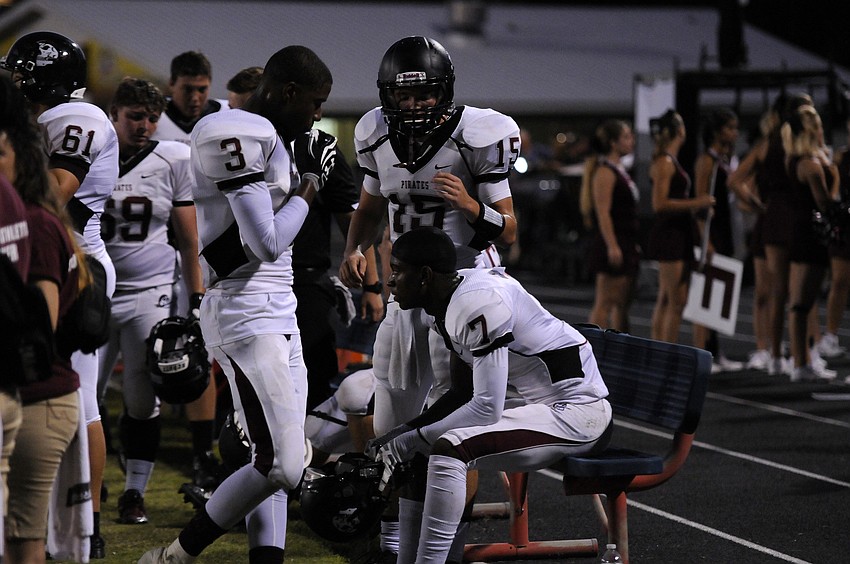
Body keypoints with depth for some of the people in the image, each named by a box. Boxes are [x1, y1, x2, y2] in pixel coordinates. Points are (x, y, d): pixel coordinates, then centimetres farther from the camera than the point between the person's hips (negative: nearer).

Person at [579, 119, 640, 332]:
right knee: (604, 303, -9)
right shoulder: (604, 172, -13)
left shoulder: (619, 170, 17)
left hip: (626, 244, 10)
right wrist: (612, 246, -24)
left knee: (622, 303, 11)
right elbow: (603, 213, -19)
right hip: (612, 243, -10)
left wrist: (633, 244, 21)